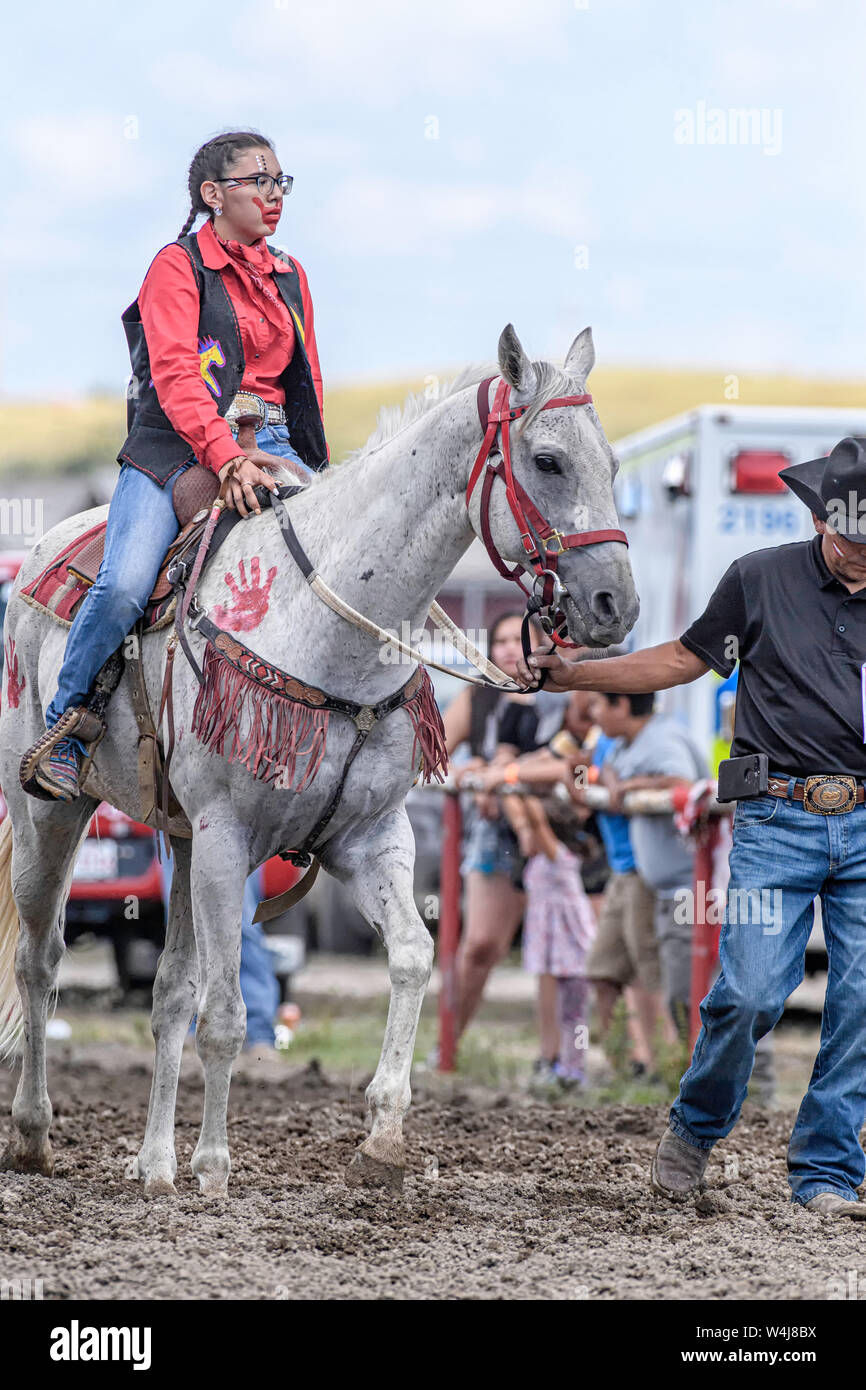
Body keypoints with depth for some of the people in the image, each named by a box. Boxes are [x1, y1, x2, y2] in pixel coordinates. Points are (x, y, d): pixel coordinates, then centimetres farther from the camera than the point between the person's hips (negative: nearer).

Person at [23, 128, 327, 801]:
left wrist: (314, 468, 7)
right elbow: (176, 374, -15)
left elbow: (308, 384, 23)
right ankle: (65, 724, -6)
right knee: (123, 586, -27)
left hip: (268, 443, 5)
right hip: (177, 449, -5)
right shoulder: (177, 267, -1)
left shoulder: (290, 277, 19)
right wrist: (226, 456, -29)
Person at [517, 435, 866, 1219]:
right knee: (749, 993, -11)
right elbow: (684, 660, 14)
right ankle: (695, 1132, 15)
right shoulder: (761, 580, 4)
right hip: (778, 821, -2)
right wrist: (568, 674, 10)